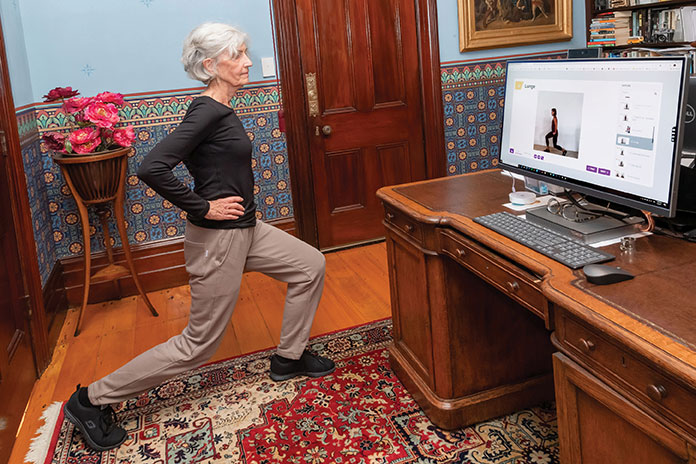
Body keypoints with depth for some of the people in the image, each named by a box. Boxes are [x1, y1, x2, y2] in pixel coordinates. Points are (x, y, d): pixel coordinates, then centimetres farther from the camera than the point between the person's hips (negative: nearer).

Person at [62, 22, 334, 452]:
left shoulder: (219, 110, 8)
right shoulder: (207, 112, -21)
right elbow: (152, 168, -30)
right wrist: (204, 207, -22)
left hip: (245, 230, 9)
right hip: (217, 239, -9)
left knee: (311, 265, 14)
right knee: (199, 344, 2)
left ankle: (289, 357, 27)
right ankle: (92, 400, 14)